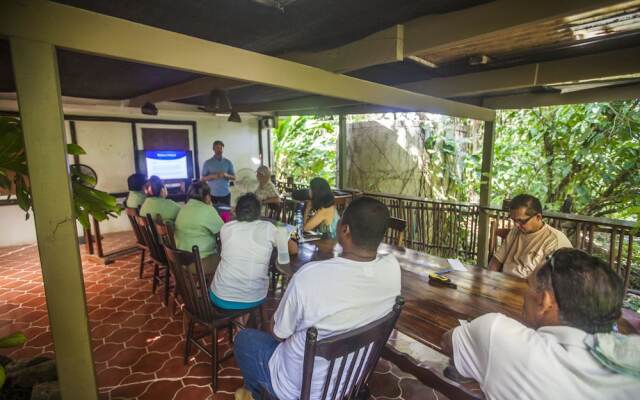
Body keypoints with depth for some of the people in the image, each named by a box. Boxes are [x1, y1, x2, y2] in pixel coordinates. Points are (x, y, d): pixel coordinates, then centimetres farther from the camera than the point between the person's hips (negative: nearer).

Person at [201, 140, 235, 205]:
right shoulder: (207, 163, 1)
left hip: (225, 194, 1)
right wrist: (212, 176, -17)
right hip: (212, 194, -1)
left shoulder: (228, 162, 5)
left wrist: (226, 175, -15)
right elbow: (202, 179, 1)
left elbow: (234, 177, 5)